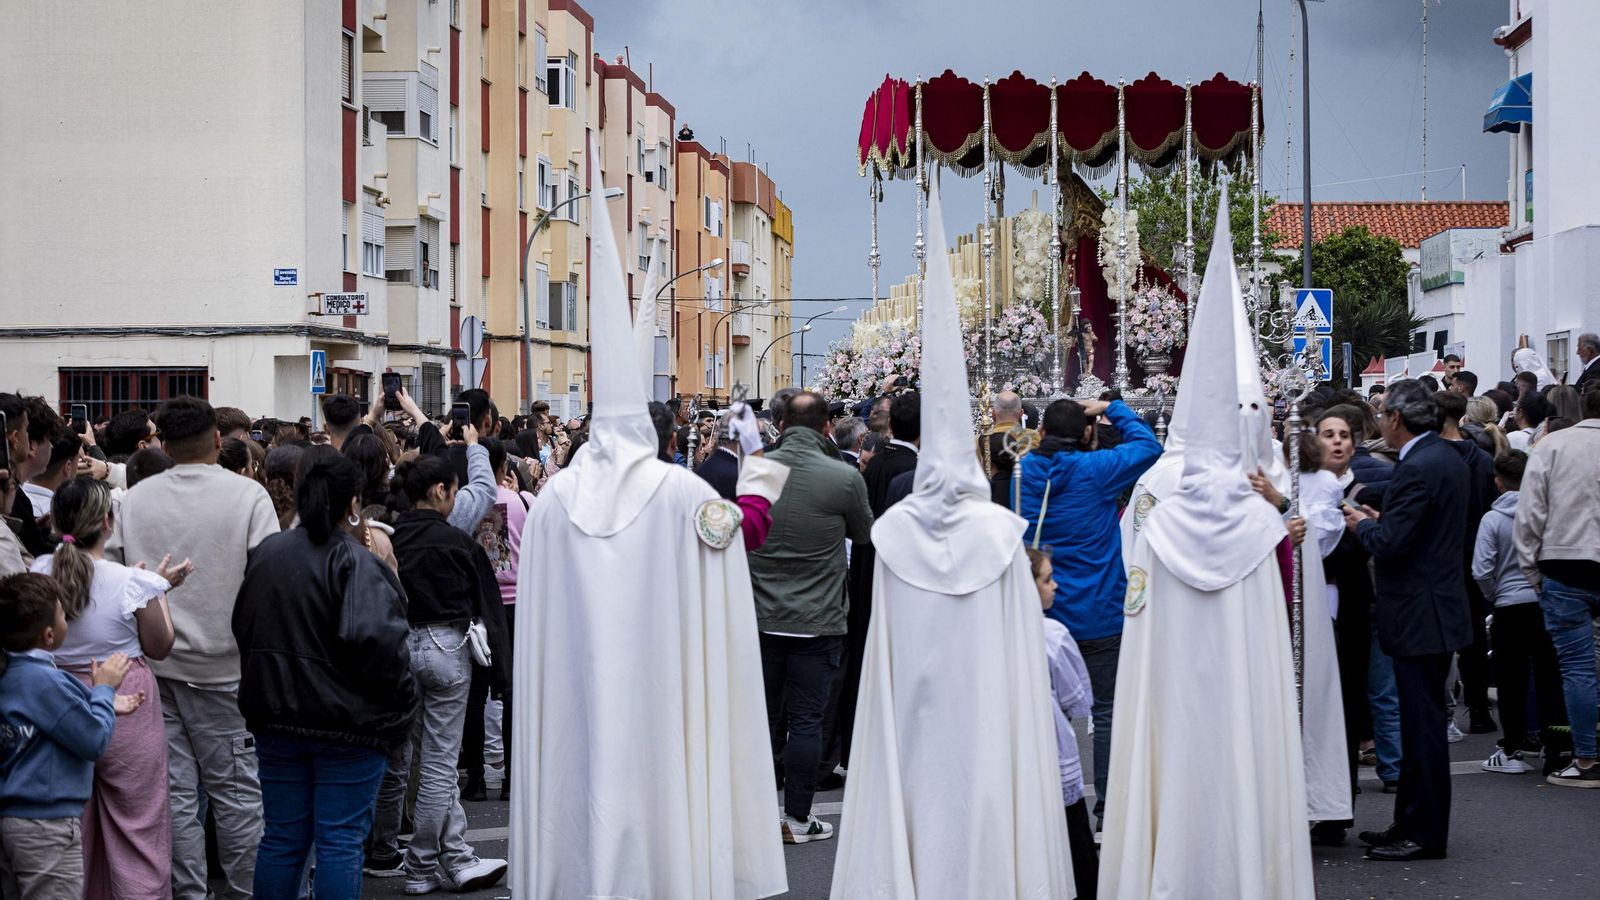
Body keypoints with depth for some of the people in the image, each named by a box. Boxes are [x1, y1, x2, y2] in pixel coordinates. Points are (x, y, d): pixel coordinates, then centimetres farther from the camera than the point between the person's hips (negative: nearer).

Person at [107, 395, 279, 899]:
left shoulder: (134, 500, 1)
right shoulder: (247, 495, -9)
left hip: (154, 664, 3)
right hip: (225, 666, -3)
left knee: (175, 791, 9)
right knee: (236, 787, 6)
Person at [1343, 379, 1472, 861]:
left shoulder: (1417, 469, -20)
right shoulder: (1449, 459, 11)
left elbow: (1392, 542, -23)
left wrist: (1363, 525, -5)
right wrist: (1380, 522, 16)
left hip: (1419, 615, -10)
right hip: (1438, 607, 10)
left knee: (1422, 725, -4)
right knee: (1421, 723, 15)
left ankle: (1425, 834, 2)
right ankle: (1412, 823, 22)